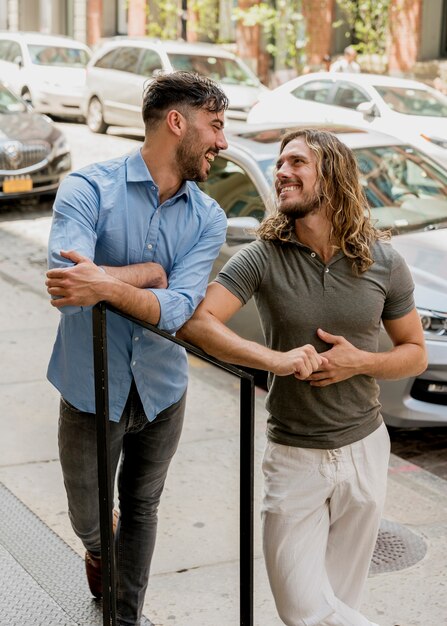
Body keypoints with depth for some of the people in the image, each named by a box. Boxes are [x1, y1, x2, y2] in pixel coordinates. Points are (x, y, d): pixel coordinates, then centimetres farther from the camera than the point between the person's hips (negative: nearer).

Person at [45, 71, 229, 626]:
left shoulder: (207, 219, -6)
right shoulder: (88, 188, -17)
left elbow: (177, 309, -22)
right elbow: (65, 286, -31)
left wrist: (107, 283, -39)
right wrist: (148, 272, -22)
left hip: (161, 391, 3)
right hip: (92, 390, -3)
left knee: (142, 508, 20)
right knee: (87, 516, 17)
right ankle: (98, 551, 53)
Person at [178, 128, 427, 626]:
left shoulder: (384, 263, -4)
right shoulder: (262, 257, -10)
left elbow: (415, 353, 5)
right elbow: (196, 322, -21)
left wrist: (361, 363, -15)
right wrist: (276, 359, -33)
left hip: (364, 448, 1)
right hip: (294, 455, -1)